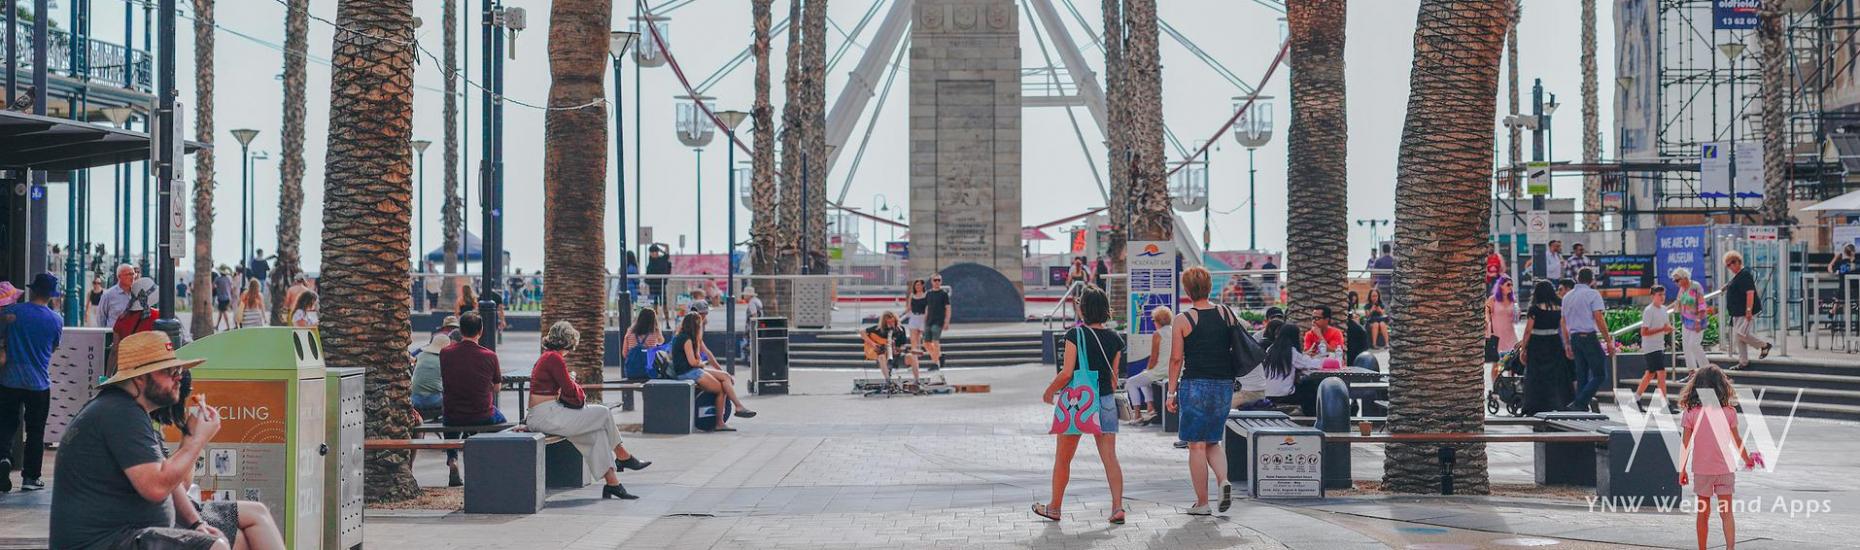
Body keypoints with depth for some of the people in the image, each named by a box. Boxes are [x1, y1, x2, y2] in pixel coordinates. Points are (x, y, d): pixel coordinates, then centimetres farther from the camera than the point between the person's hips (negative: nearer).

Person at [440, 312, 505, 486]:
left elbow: (444, 382, 7)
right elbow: (496, 388, 3)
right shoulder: (490, 356, -13)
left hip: (453, 419, 1)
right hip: (483, 417, -1)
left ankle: (452, 460, 22)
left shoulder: (445, 353, -10)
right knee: (500, 419, 33)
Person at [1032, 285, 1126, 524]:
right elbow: (1114, 376, 7)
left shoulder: (1076, 334, -12)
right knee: (1110, 458, 2)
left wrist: (1049, 392, 0)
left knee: (1062, 459, 12)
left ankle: (1054, 508, 23)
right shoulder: (1114, 339, 2)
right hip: (1105, 401, 3)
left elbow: (1066, 373, -15)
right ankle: (1117, 507, -9)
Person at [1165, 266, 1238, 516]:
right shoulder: (1226, 314, 4)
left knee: (1197, 446, 3)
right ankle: (1223, 480, -9)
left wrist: (1171, 392, 0)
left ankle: (1202, 503, 4)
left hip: (1195, 385, -4)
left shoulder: (1183, 320, -7)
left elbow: (1176, 358, -6)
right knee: (1212, 442, 17)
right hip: (1224, 384, 4)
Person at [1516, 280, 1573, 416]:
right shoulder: (1559, 308, 3)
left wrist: (1523, 348, -1)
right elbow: (1565, 329, 3)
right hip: (1555, 344, 3)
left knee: (1536, 378, 3)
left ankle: (1535, 409, 2)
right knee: (1556, 376, 11)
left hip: (1537, 345, -3)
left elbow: (1528, 331, -7)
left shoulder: (1534, 309, -7)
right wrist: (1567, 346, 10)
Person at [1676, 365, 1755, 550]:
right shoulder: (1729, 412, -5)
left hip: (1701, 471, 0)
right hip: (1725, 470, 0)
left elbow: (1686, 444, -5)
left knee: (1703, 513, 11)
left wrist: (1682, 469, 4)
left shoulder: (1691, 413, -7)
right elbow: (1737, 441, 6)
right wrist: (1747, 460, 22)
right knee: (1726, 512, 1)